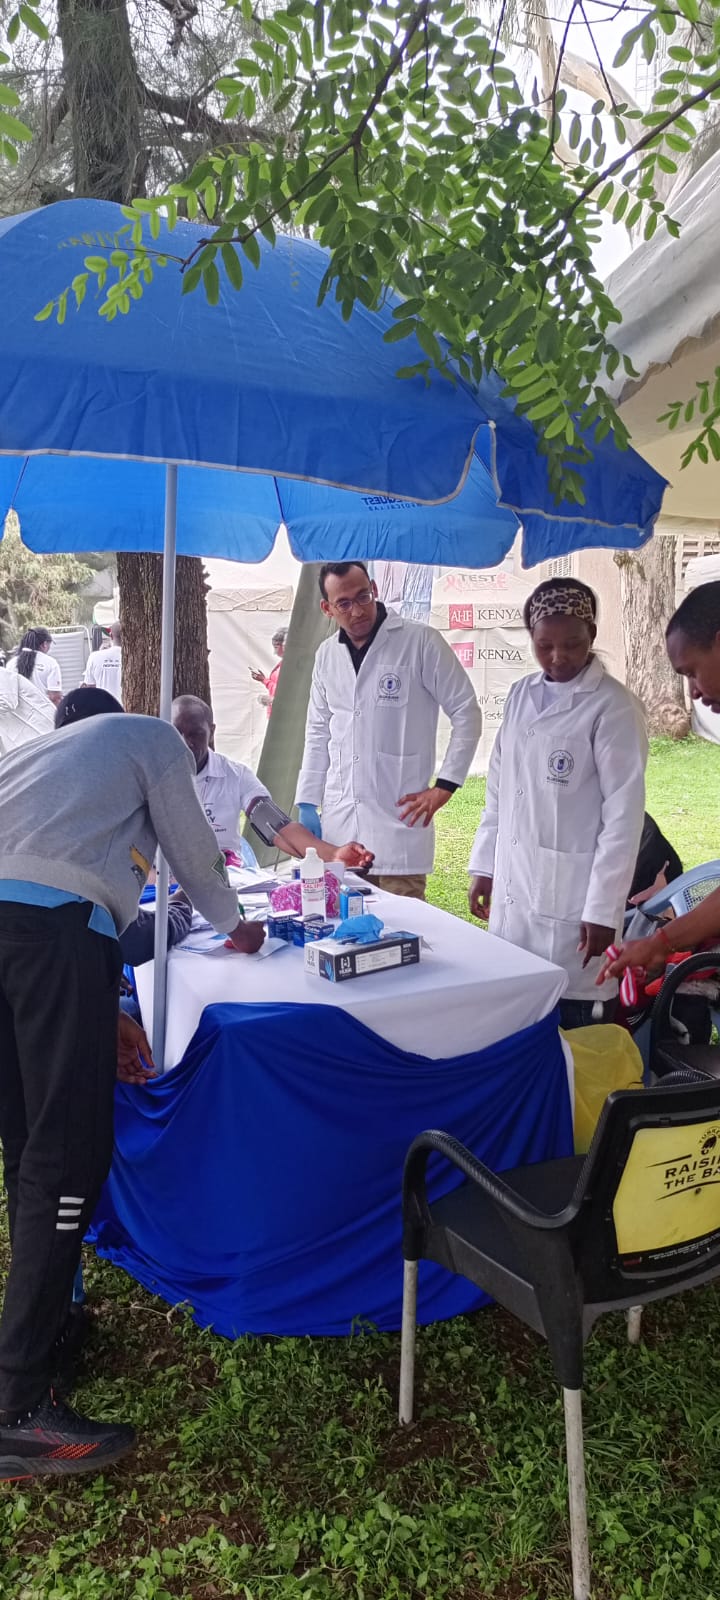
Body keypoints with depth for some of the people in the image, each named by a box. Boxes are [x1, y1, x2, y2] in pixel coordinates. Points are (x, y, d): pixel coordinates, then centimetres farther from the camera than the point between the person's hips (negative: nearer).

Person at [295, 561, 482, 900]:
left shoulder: (420, 642, -5)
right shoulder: (326, 655, 10)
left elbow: (466, 713, -2)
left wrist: (443, 786, -7)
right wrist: (307, 802, 10)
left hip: (399, 820, -4)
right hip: (339, 822, 5)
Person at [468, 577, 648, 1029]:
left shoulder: (614, 708, -10)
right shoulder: (521, 696, 9)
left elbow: (624, 813, -12)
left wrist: (603, 908, -13)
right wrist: (485, 865, 13)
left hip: (572, 896, -6)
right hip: (512, 887, 6)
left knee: (573, 1029, 0)